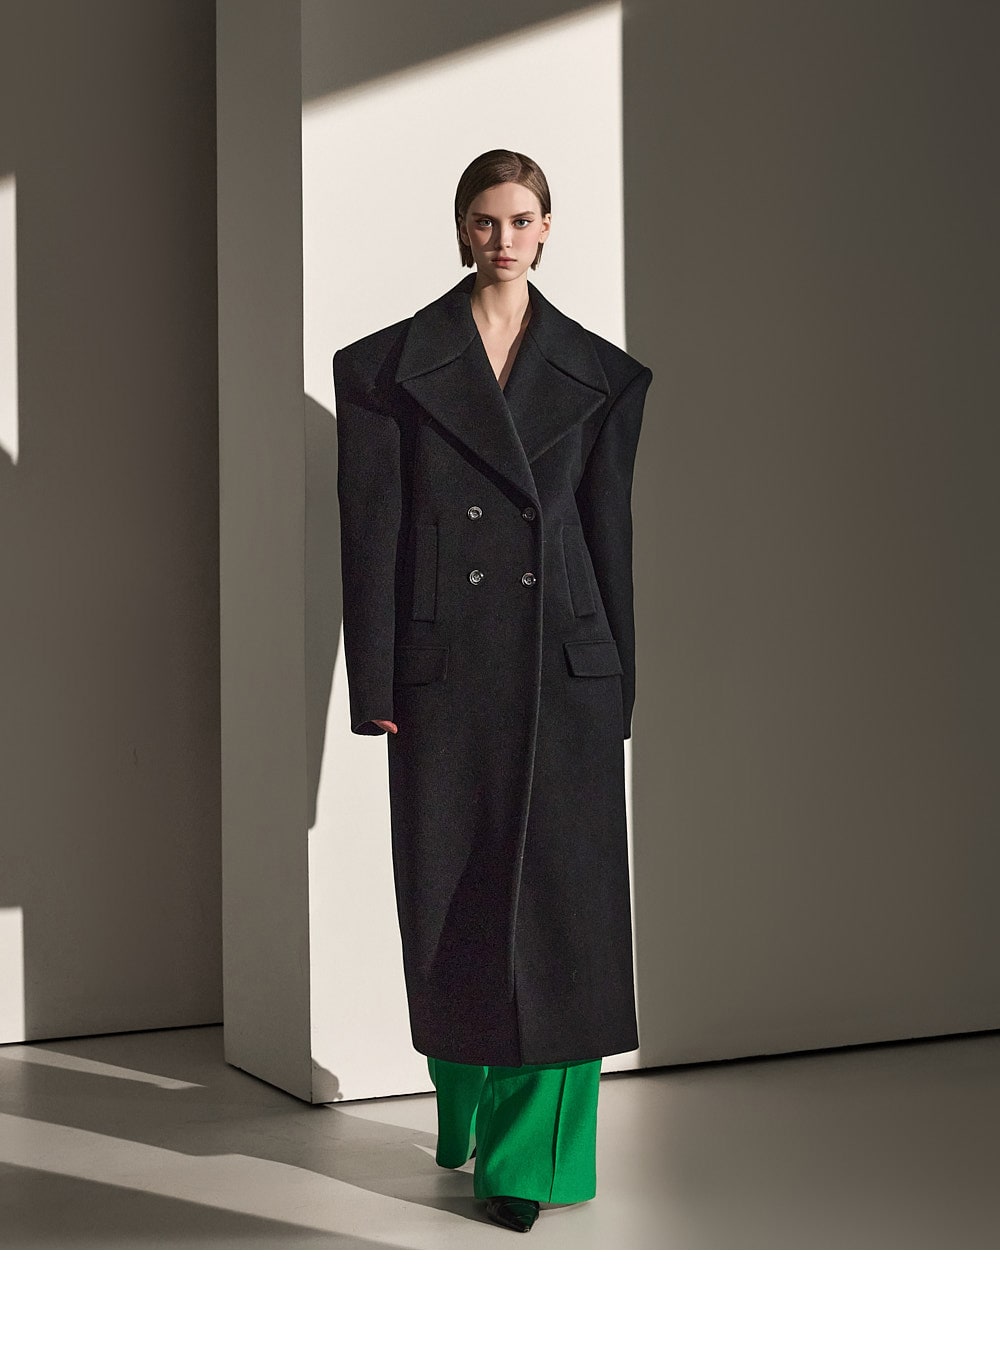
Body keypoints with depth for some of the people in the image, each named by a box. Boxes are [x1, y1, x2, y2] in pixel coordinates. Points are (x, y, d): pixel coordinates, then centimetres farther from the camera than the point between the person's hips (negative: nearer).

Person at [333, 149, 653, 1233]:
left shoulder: (599, 373, 8)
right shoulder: (391, 366, 4)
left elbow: (610, 531, 8)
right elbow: (370, 532, 1)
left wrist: (618, 685, 5)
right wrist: (375, 688, -4)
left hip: (563, 666, 1)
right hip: (446, 666, 0)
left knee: (558, 900, -1)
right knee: (450, 900, 7)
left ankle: (525, 1149, 10)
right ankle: (463, 1114, 28)